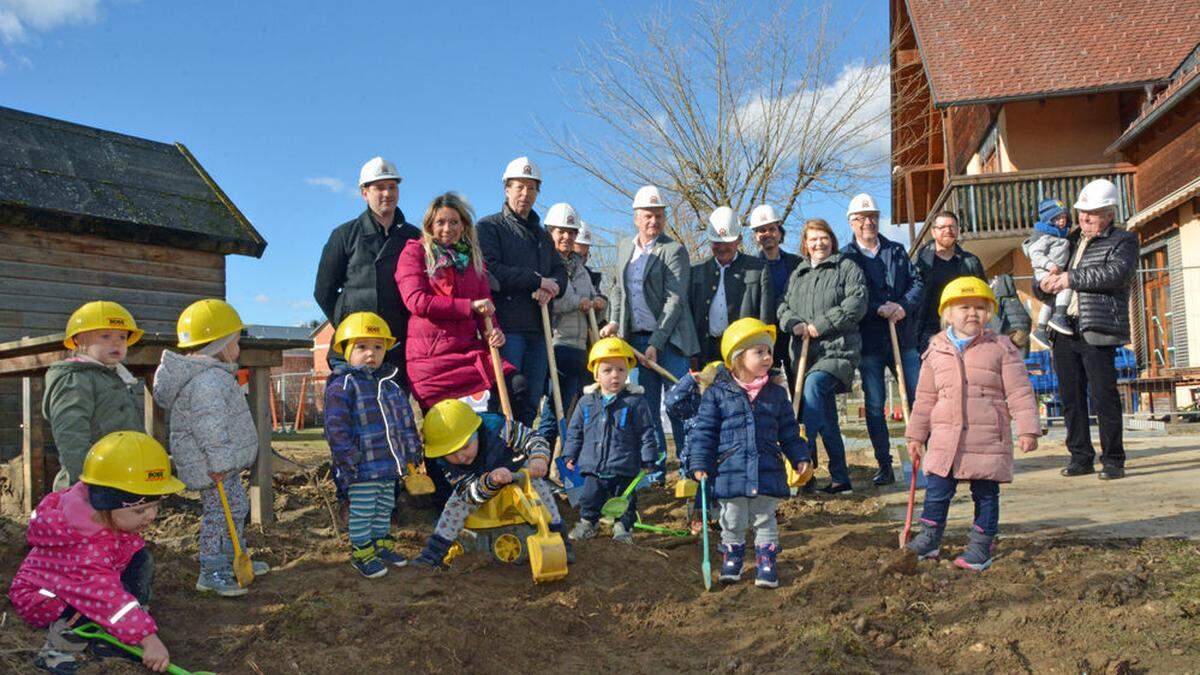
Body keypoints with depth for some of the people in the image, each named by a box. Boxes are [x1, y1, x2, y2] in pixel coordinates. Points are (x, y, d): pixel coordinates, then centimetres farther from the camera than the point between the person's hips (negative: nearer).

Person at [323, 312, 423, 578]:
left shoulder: (391, 384, 12)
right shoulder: (342, 386, -11)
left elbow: (406, 420, 19)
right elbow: (336, 427, -15)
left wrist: (412, 451, 16)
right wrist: (347, 459, -18)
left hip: (390, 465, 7)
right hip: (362, 467, -7)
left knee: (385, 508, 19)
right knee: (362, 512, 4)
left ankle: (381, 544, 35)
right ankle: (361, 552, 18)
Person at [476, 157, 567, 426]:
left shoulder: (541, 235, 25)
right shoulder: (490, 226, 2)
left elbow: (559, 272, 17)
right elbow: (490, 271, -12)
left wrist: (551, 287, -8)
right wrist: (537, 280, -10)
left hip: (538, 328, 7)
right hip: (506, 326, -7)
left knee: (532, 400, 7)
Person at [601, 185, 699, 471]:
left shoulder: (674, 250, -7)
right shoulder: (624, 246, 13)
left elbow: (675, 300, -12)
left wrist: (656, 343, -17)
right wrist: (614, 321, 5)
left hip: (669, 340, -5)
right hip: (637, 339, 6)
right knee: (646, 407, 7)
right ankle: (655, 469, 15)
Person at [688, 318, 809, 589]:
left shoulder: (776, 394, 5)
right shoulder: (717, 393, -5)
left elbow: (789, 432, 13)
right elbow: (704, 432, -3)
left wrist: (800, 458, 8)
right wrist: (700, 464, -7)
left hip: (768, 472, 2)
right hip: (731, 472, -2)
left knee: (765, 520, 11)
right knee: (732, 521, 11)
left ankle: (766, 562, 23)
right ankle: (731, 558, 29)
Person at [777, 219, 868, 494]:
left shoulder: (847, 268, 4)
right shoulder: (798, 274, 20)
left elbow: (857, 303, -9)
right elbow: (783, 305, 15)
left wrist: (821, 324, -13)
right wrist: (793, 323, -7)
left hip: (838, 350, -6)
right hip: (806, 352, 6)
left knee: (813, 385, -33)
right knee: (826, 419, 8)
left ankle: (805, 454, -34)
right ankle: (840, 478, 16)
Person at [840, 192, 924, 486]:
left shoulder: (897, 251, 13)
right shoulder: (845, 257, 2)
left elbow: (917, 282, 7)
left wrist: (904, 306, -11)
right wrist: (879, 309, -19)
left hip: (903, 338, 2)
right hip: (868, 342, -2)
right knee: (874, 405, 3)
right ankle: (885, 466, 12)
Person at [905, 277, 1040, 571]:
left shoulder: (1001, 348, 0)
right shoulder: (936, 351, 7)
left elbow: (1020, 392, -1)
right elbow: (925, 397, 12)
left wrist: (1028, 429, -8)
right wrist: (916, 435, 12)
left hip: (989, 439, -2)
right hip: (945, 438, 2)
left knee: (985, 493, 6)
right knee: (936, 489, 2)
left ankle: (981, 545, 19)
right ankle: (929, 539, 17)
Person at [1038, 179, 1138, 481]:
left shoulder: (1123, 240, 4)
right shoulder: (1070, 241, 21)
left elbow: (1115, 274, -16)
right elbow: (1045, 281, 26)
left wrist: (1071, 278, -13)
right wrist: (1045, 285, 2)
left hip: (1097, 331, -5)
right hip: (1064, 330, 6)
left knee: (1104, 397, -5)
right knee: (1071, 397, 7)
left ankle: (1113, 460, 6)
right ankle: (1081, 458, 15)